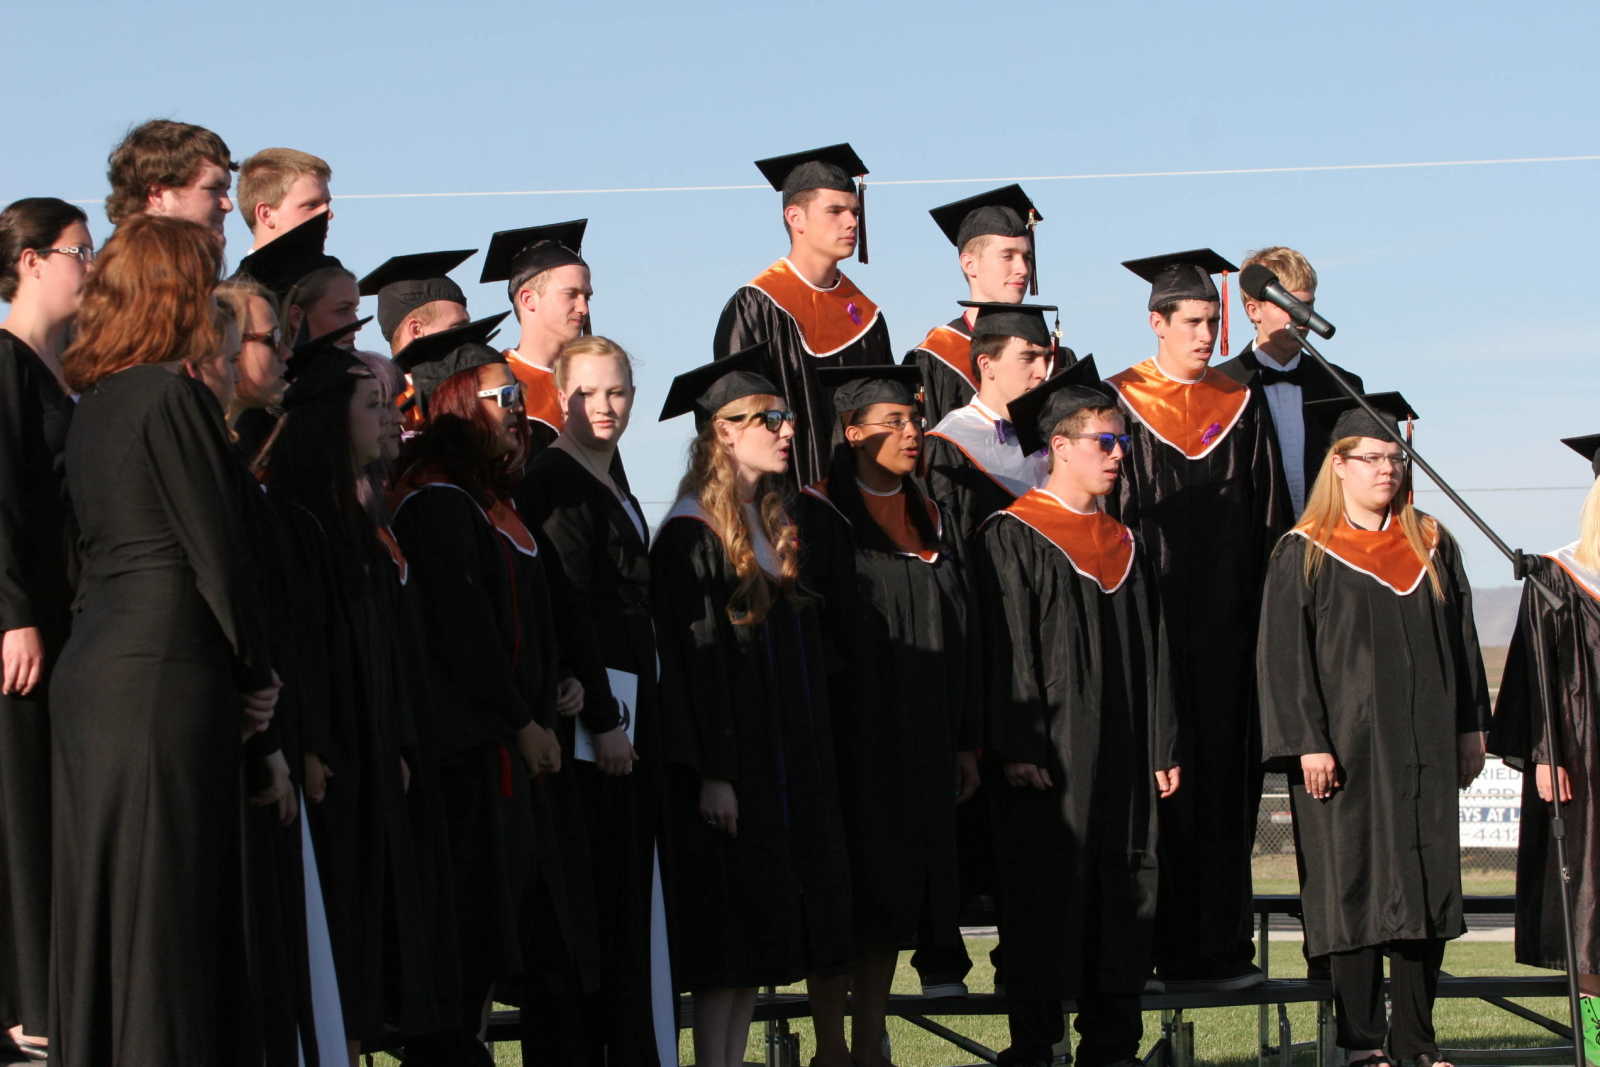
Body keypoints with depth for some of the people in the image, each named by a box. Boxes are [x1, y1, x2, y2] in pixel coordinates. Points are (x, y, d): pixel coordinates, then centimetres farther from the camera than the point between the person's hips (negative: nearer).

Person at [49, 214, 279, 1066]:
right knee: (167, 912, -5)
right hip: (167, 670, -9)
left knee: (102, 898, 12)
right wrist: (258, 676, 0)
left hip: (89, 669, 9)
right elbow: (215, 549, -13)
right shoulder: (173, 397, -12)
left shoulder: (94, 405, 14)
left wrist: (238, 673, 19)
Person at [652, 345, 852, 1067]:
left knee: (764, 935, 7)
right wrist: (711, 775, -21)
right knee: (732, 937, -7)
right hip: (731, 768, -8)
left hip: (788, 764, 8)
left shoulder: (774, 527, 15)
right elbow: (688, 657, -16)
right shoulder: (692, 534, -11)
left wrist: (814, 760, 16)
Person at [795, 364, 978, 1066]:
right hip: (849, 738, -6)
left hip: (921, 741, 6)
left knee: (897, 898, 7)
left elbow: (958, 638, 15)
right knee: (848, 898, -5)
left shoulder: (931, 522, 14)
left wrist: (965, 743, 10)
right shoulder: (819, 518, -6)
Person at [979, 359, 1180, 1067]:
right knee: (1045, 902, -5)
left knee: (1125, 898, 6)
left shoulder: (1124, 544, 16)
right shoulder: (1013, 537, -4)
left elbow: (1152, 653, 16)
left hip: (1122, 760, 7)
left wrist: (1161, 748, 10)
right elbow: (1006, 650, -11)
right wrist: (1018, 749, -17)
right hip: (1048, 761, -6)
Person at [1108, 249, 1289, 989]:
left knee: (1222, 780, 3)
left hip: (1224, 623, 3)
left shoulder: (1242, 408, 12)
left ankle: (1221, 947, 7)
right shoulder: (1121, 405, 2)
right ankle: (1150, 945, 0)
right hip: (1147, 620, -3)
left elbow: (1266, 522, 11)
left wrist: (1261, 615, 2)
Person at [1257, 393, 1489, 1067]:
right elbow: (1283, 655, -6)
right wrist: (1306, 743, -14)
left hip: (1423, 750, 4)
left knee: (1428, 883, 3)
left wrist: (1469, 729, 8)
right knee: (1356, 886, -3)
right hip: (1344, 750, -4)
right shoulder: (1303, 555, -2)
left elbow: (1460, 640, 14)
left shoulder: (1432, 547, 11)